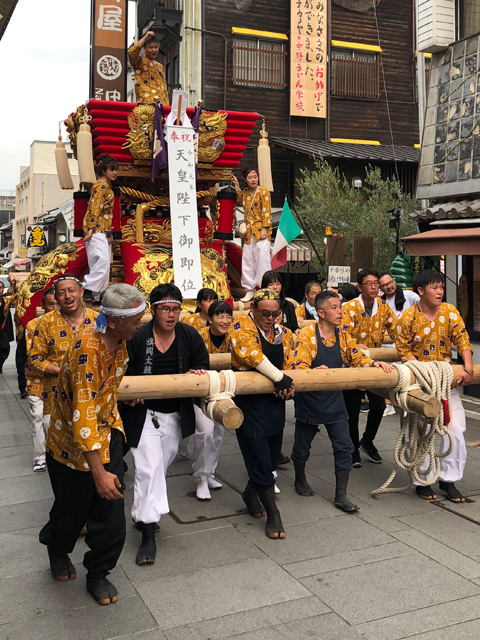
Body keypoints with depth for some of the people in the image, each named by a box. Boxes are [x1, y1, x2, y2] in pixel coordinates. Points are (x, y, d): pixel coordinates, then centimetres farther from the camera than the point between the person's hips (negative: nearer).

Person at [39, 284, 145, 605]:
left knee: (111, 509, 2)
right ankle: (58, 550, 46)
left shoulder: (119, 339, -7)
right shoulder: (87, 348, -33)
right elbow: (83, 413, -35)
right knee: (72, 510, 13)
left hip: (107, 431, 6)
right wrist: (99, 473, -35)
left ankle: (98, 574, 23)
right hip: (73, 441, -6)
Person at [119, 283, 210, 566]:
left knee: (161, 467, 18)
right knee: (149, 470, -10)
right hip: (143, 414, -4)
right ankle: (148, 534, -3)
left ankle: (145, 514, 41)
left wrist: (196, 373, -12)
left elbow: (202, 364, 10)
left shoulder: (190, 336, -3)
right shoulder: (137, 337, -15)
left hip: (176, 414, 4)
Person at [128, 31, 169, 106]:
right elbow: (131, 53, -15)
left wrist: (167, 105, 12)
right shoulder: (141, 61, 8)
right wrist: (145, 38, -13)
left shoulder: (160, 67, 27)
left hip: (162, 104, 6)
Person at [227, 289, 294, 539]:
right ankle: (272, 513, 8)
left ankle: (251, 493, 40)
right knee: (259, 457, -4)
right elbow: (251, 354, -25)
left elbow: (289, 365, 11)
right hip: (248, 401, -6)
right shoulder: (241, 327, -9)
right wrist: (279, 377, -28)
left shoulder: (283, 333, 10)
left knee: (272, 455, 15)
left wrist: (288, 386, -10)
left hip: (275, 400, 6)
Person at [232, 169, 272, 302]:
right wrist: (236, 186, 25)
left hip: (260, 230, -7)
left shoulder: (263, 192, -5)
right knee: (247, 260, 8)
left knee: (262, 260, -9)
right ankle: (250, 289, 17)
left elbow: (266, 212, -10)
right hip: (248, 231, 7)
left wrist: (265, 229, -18)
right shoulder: (245, 192, 13)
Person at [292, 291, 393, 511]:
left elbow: (358, 358, 6)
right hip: (309, 400, -4)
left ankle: (341, 496, 9)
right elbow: (298, 365, -23)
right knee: (302, 445, 13)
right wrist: (314, 371, -42)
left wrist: (374, 363, -13)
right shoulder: (307, 334, -15)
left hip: (334, 400, 4)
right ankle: (300, 479, 42)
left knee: (344, 447, -1)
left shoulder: (343, 336, 1)